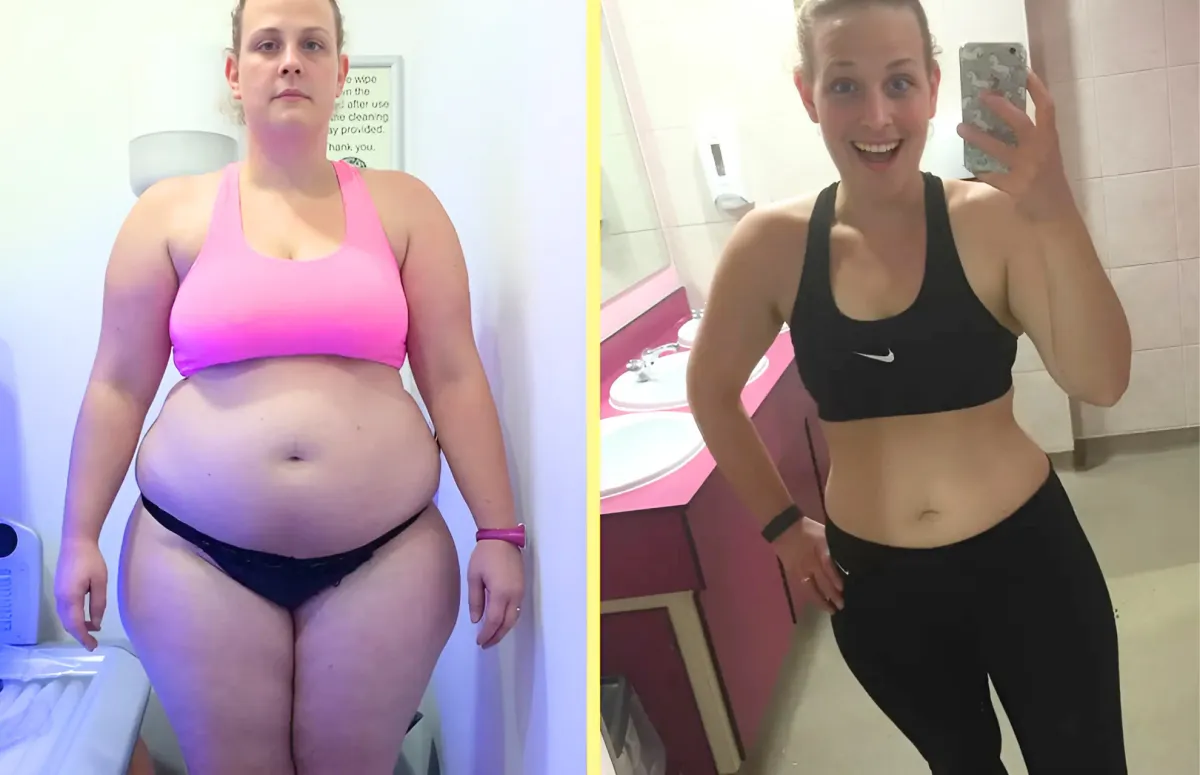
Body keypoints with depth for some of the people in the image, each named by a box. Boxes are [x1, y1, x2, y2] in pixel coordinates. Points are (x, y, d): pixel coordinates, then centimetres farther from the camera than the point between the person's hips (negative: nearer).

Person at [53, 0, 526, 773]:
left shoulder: (402, 205, 4)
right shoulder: (172, 212, 4)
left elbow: (455, 377, 1)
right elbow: (118, 386, 6)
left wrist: (498, 532, -3)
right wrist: (81, 537, 2)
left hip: (383, 555, 0)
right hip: (200, 555, 0)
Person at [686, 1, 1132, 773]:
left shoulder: (993, 217, -15)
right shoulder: (774, 245, -10)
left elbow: (1101, 383, -25)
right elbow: (712, 390, 5)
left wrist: (1058, 216, -37)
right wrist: (781, 522, 4)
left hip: (1024, 559, -2)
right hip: (877, 585, 2)